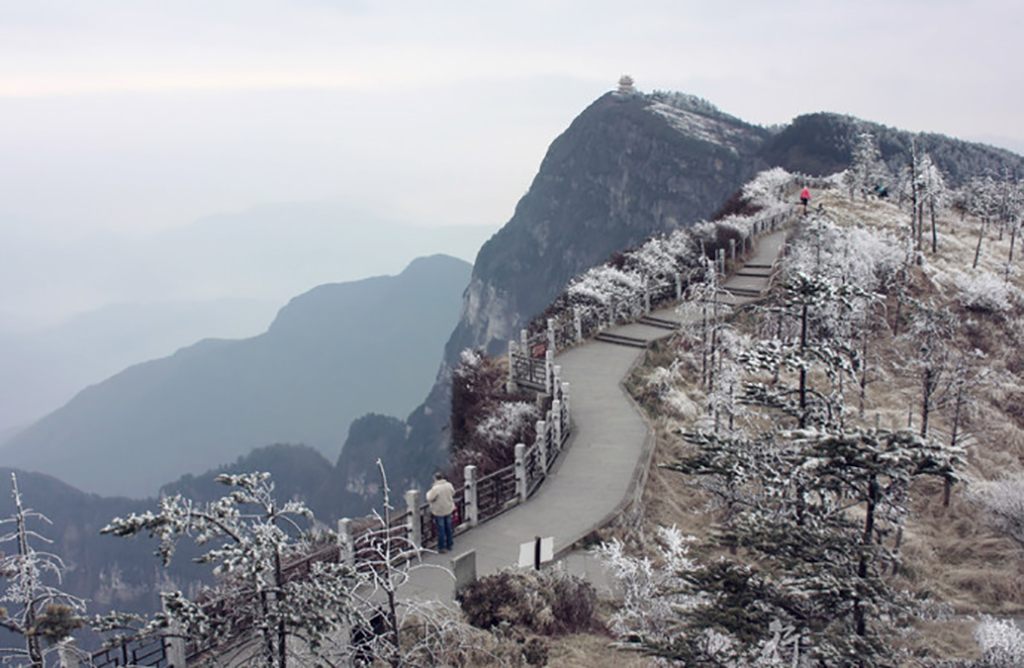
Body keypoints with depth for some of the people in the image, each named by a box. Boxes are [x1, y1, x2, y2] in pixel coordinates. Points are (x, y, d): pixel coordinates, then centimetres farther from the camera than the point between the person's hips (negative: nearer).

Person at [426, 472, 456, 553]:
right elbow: (453, 494, 9)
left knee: (441, 529, 5)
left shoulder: (435, 488, -25)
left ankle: (441, 547, 13)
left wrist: (429, 493, 2)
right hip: (449, 509, 5)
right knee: (448, 527, 18)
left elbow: (429, 499, -17)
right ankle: (449, 545, 30)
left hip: (439, 512, -5)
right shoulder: (449, 485, -8)